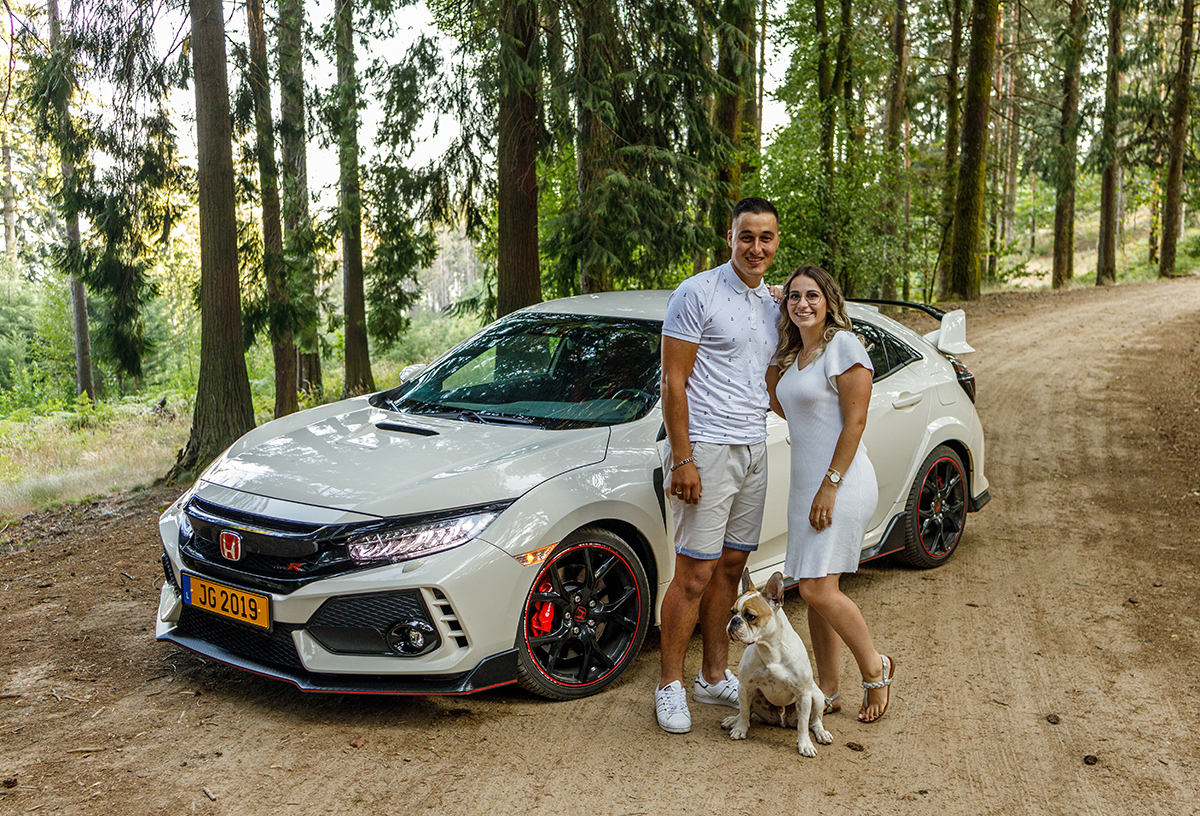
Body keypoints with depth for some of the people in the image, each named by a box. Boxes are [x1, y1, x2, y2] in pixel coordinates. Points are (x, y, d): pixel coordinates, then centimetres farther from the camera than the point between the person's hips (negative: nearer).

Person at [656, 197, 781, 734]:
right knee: (696, 573, -5)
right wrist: (682, 460, -17)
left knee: (730, 567, 12)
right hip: (706, 448, -7)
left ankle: (715, 677, 23)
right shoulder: (697, 295, -8)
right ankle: (671, 685, 8)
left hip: (754, 449, 7)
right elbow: (674, 381, -12)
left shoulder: (770, 303, 14)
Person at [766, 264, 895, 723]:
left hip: (841, 485, -9)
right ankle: (827, 693, 18)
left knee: (819, 590, -12)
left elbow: (855, 421, -15)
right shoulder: (793, 354, 16)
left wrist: (831, 485, -19)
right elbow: (782, 407, 22)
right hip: (805, 484, 9)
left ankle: (875, 668, 10)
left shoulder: (843, 346, -10)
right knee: (814, 591, 9)